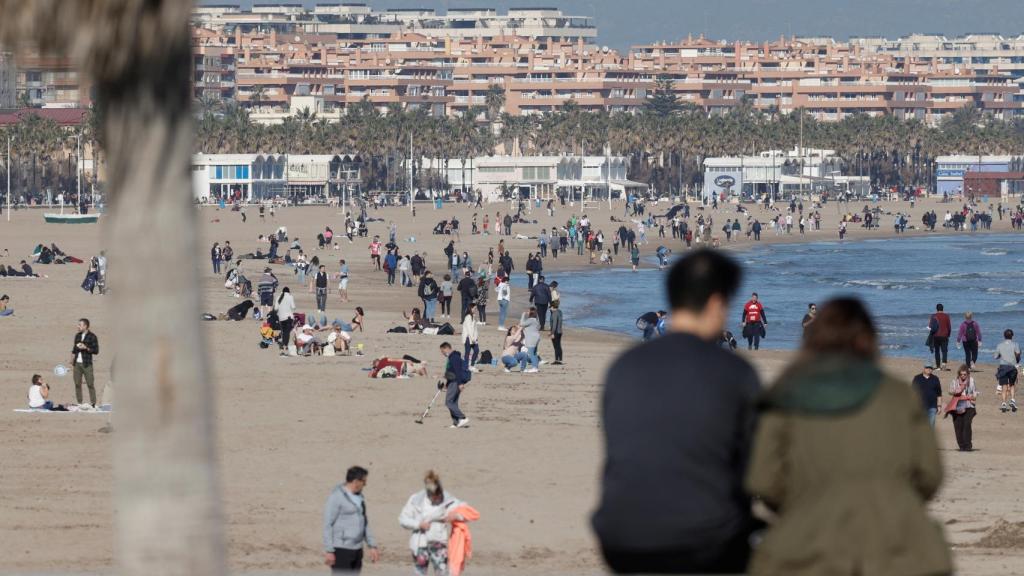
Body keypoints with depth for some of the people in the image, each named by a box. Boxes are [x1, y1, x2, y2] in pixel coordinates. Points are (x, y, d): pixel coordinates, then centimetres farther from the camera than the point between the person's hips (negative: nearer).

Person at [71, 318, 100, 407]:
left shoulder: (92, 337, -4)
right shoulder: (77, 336, 12)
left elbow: (96, 351, -6)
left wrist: (86, 348, -19)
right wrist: (72, 364, 14)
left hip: (87, 364, -5)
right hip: (77, 363, 5)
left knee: (90, 384, -7)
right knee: (77, 384, 4)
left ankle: (93, 404, -6)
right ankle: (79, 404, 9)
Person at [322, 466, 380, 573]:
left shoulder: (360, 497, 14)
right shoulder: (336, 497, -10)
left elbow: (365, 523, 22)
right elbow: (327, 525, -12)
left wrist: (372, 546, 17)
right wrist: (328, 551, -17)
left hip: (357, 550, 8)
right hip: (341, 551, -8)